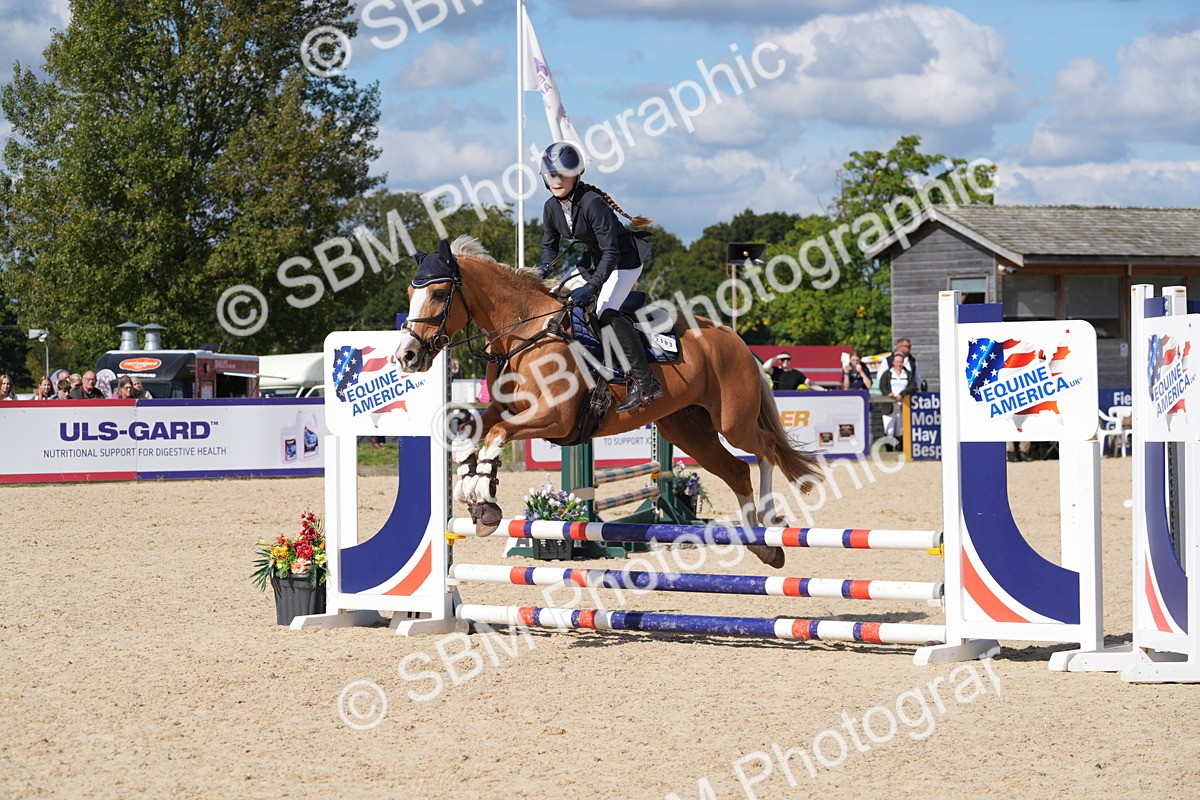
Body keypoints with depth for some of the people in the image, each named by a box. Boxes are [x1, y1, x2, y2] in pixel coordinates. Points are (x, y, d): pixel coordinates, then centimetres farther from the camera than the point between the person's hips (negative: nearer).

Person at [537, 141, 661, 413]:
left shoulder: (592, 204, -30)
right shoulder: (551, 207, -6)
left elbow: (610, 252, -32)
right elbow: (550, 245, 9)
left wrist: (591, 287, -41)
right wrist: (545, 273, -11)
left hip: (624, 260, -9)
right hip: (591, 263, 9)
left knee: (606, 311, -29)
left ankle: (644, 382, -30)